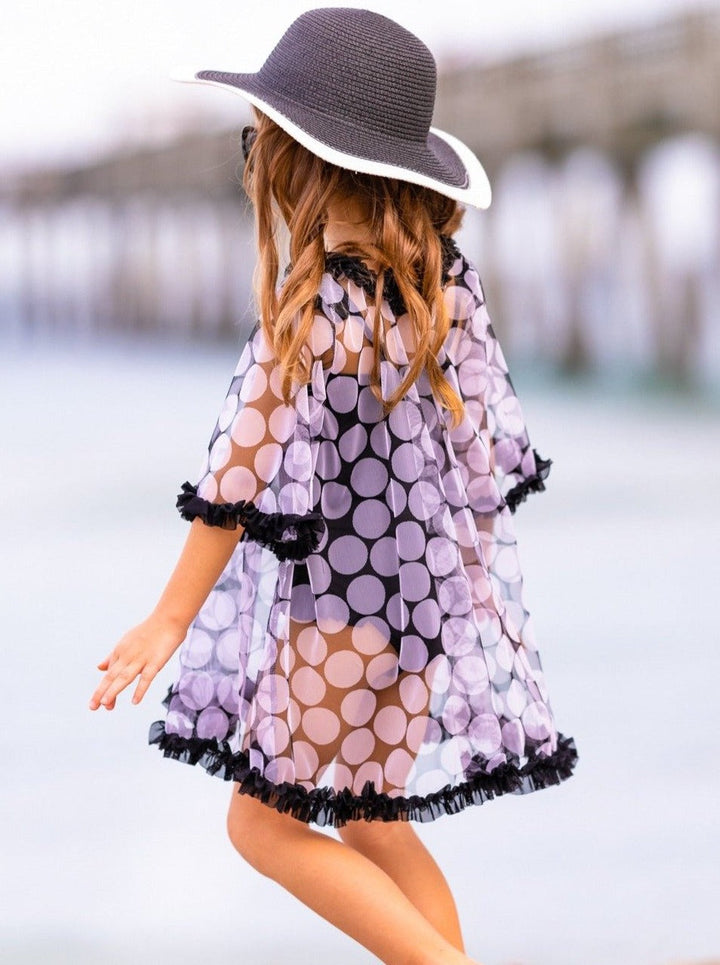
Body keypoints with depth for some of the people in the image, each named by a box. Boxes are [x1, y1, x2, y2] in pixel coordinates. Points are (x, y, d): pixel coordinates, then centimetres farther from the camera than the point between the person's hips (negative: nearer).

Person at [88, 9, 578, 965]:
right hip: (438, 591, 8)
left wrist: (172, 617, -11)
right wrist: (464, 573, 22)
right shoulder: (445, 280, 1)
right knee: (371, 822, 18)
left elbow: (248, 478, -19)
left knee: (265, 821, 5)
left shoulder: (315, 314, -22)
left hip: (346, 612, -8)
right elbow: (484, 437, 9)